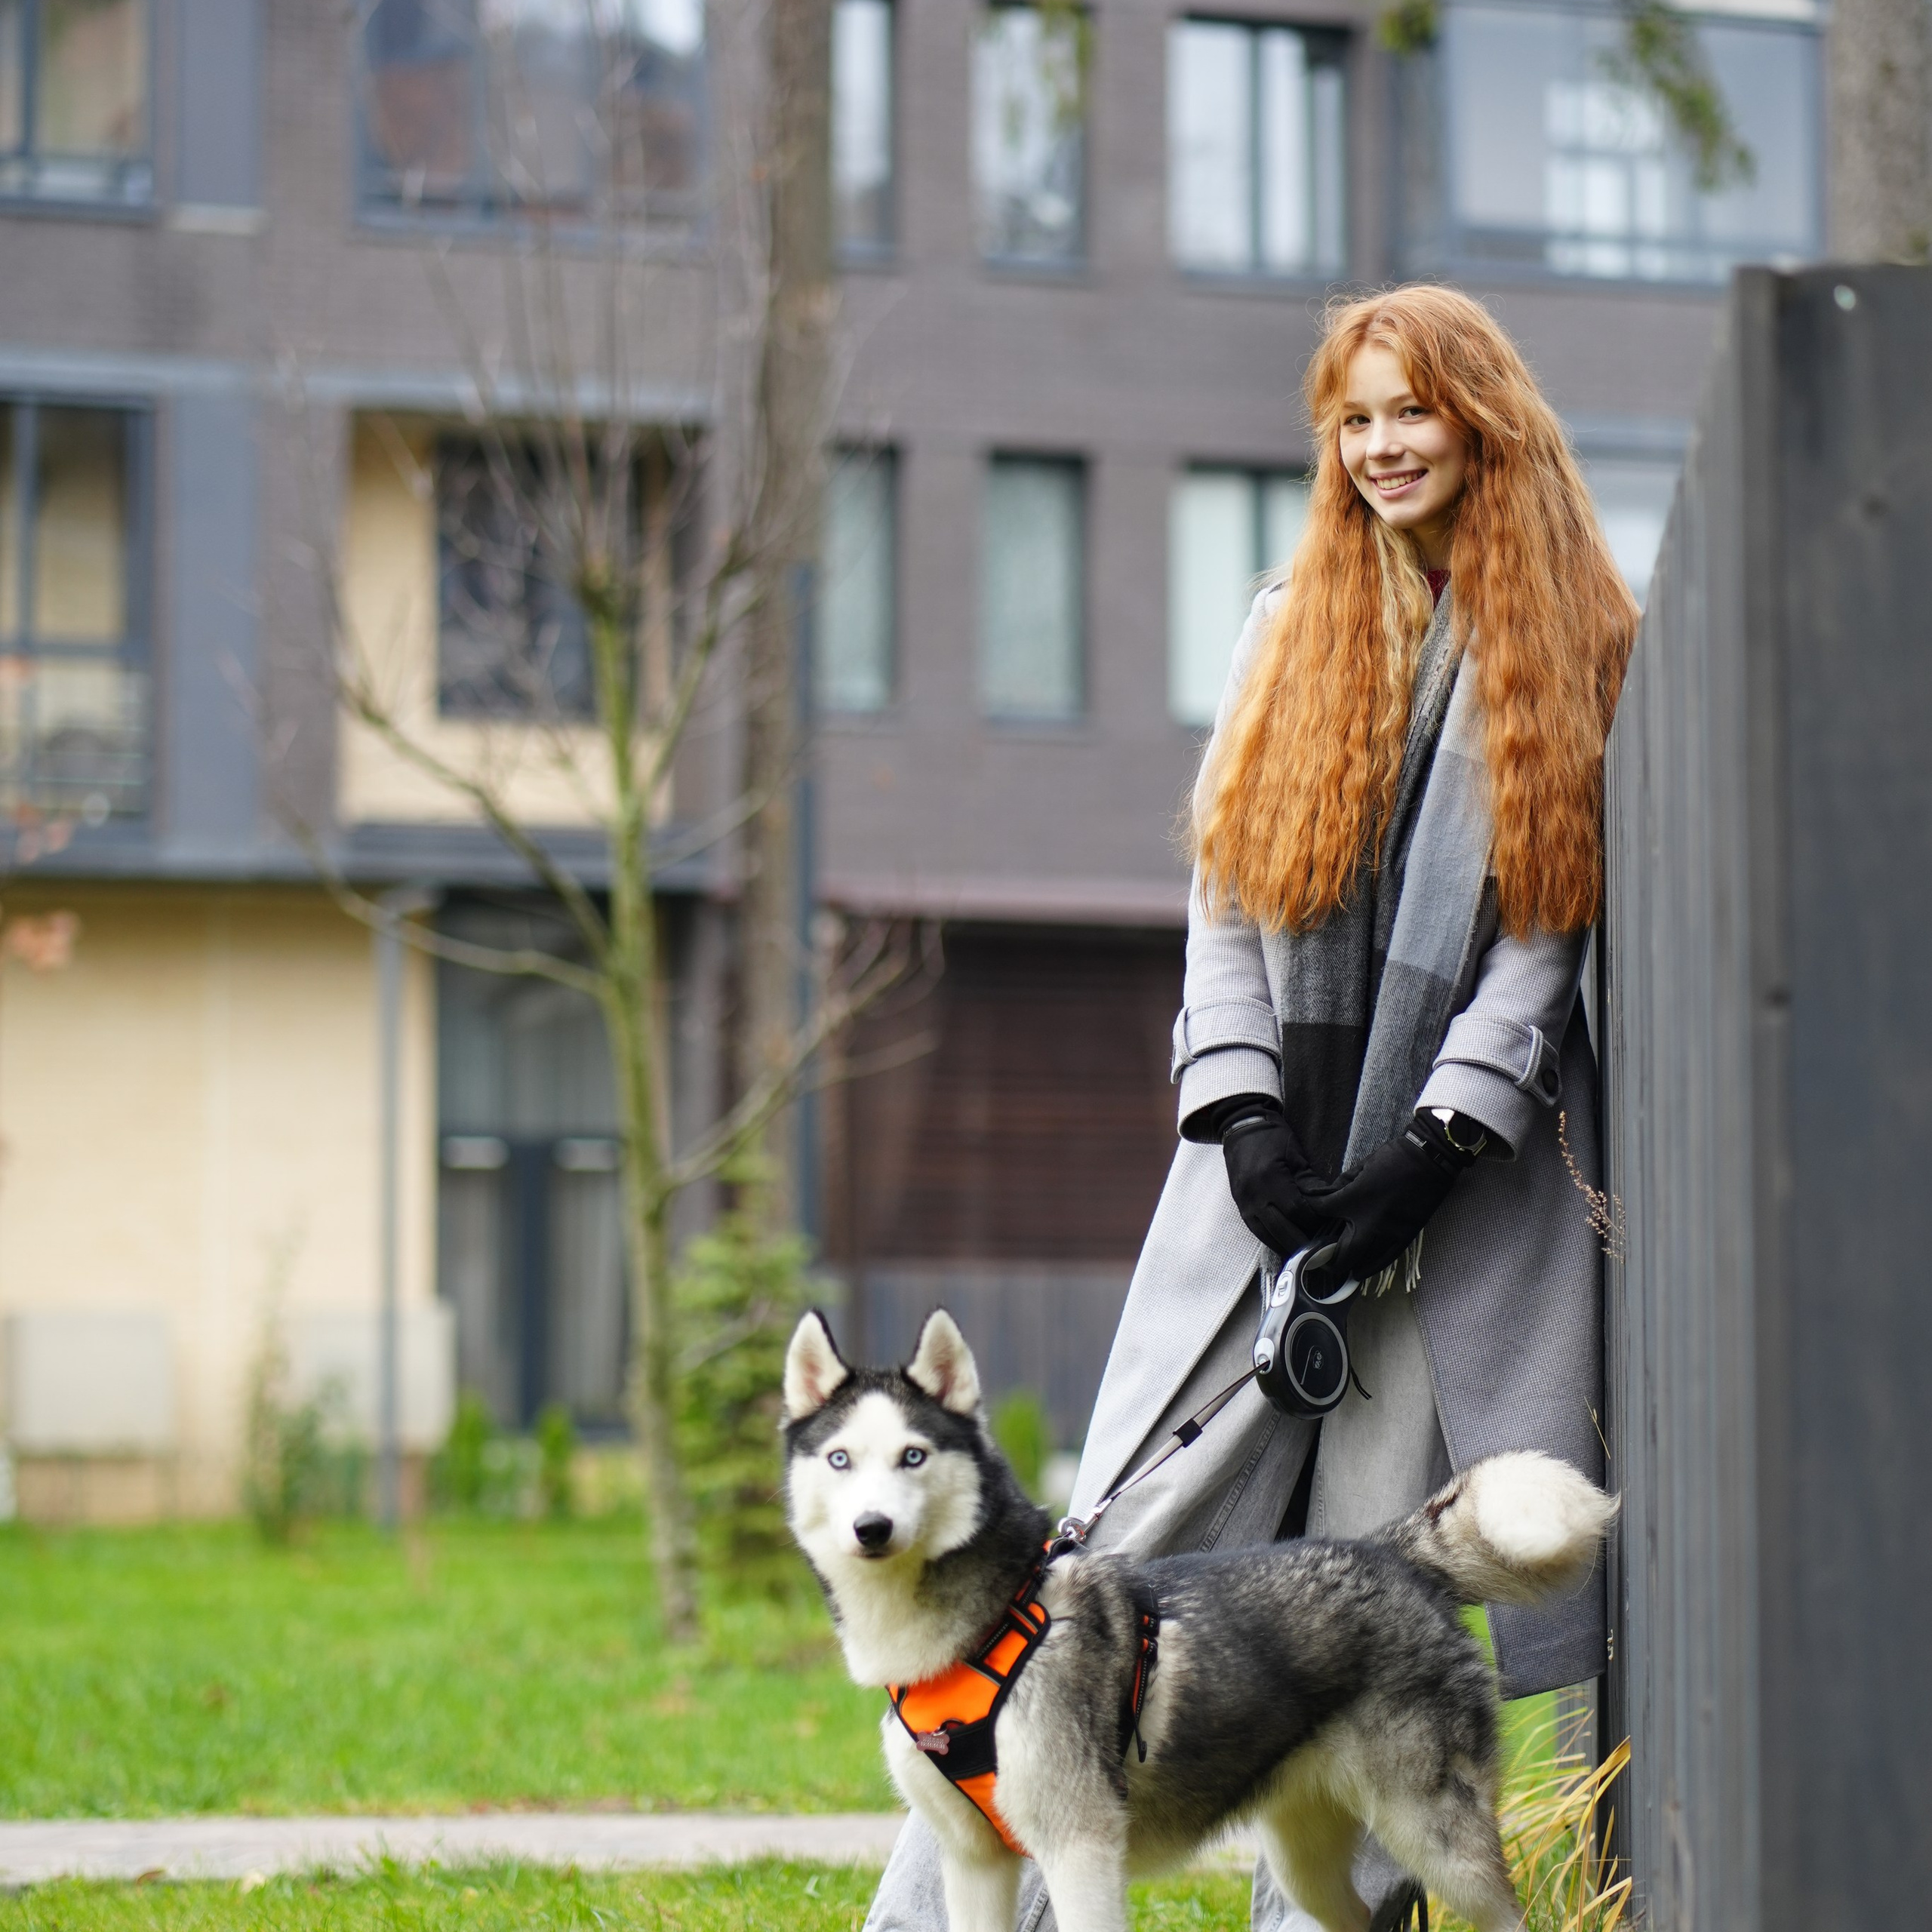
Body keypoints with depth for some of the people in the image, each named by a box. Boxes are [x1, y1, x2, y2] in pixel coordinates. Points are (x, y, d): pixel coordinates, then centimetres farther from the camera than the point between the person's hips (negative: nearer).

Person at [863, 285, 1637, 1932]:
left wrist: (1439, 1137, -11)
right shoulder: (1290, 628, 14)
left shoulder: (1577, 653, 6)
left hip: (1458, 1182, -2)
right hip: (1267, 1175, 2)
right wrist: (1242, 1118, -4)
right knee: (1120, 1550, -3)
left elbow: (1554, 927, 0)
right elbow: (1224, 892, 10)